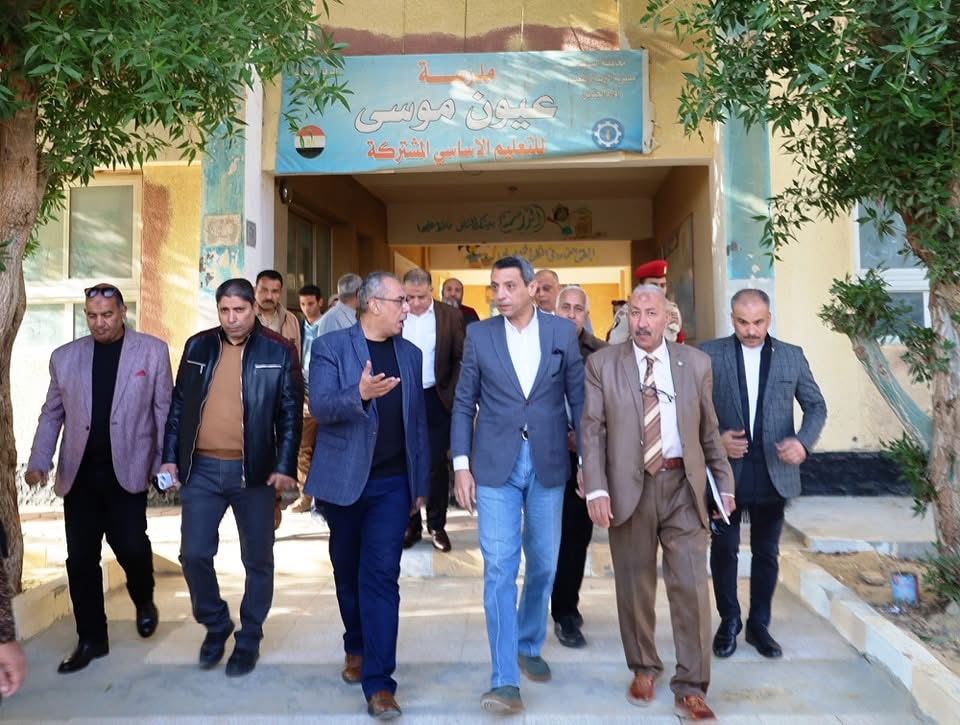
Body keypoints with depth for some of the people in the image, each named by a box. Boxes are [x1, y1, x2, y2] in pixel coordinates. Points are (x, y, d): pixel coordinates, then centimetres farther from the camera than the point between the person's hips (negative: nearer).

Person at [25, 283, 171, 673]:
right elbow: (52, 414, 12)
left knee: (131, 546, -4)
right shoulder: (65, 357, 9)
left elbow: (164, 409, -1)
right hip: (80, 472, 3)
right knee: (80, 558, 6)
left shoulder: (153, 350, 0)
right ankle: (91, 639, 22)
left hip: (127, 469, -3)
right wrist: (39, 461, 0)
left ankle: (144, 601, 29)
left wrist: (166, 462, -6)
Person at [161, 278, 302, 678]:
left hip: (254, 472, -3)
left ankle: (249, 638, 27)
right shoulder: (198, 346, 7)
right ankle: (215, 623, 31)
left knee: (258, 560, 8)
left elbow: (291, 414, -5)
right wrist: (170, 457, 6)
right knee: (193, 554, 5)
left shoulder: (278, 351, -4)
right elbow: (179, 404, 10)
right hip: (201, 469, 3)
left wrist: (285, 466, -11)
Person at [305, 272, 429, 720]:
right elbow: (319, 407, -17)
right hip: (343, 480, -1)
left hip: (392, 483, 1)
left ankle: (379, 682, 3)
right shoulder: (331, 347, -4)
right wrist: (359, 394, -36)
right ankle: (356, 648, 40)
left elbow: (418, 421, 11)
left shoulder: (410, 354, 8)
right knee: (348, 572, 16)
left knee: (381, 576, -4)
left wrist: (420, 483, 11)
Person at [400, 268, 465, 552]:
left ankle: (437, 525, 18)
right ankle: (411, 524, 21)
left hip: (436, 399, -1)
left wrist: (452, 394, -7)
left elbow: (461, 358, 0)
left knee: (436, 463, 4)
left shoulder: (450, 316, -1)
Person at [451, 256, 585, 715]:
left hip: (548, 463, 1)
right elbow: (464, 404, 3)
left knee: (542, 565, 13)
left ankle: (529, 646, 37)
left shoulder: (563, 332, 1)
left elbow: (578, 398, 4)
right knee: (499, 568, -4)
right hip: (495, 465, -1)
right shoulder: (479, 334, 0)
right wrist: (461, 464, -3)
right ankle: (505, 680, 4)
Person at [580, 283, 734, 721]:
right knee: (634, 585, 11)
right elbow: (593, 431, -4)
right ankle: (644, 669, 33)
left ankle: (690, 690, 15)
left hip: (684, 486, 1)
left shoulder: (695, 363, 6)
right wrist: (596, 489, -13)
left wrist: (724, 482, 11)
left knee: (691, 585, 0)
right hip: (629, 487, -1)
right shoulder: (603, 364, 0)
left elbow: (709, 430, 11)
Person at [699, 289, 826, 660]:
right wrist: (715, 439, -15)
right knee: (724, 549, 6)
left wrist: (803, 441, -8)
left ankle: (759, 624, 28)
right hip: (726, 468, -2)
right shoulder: (709, 353, -1)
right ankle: (729, 621, 26)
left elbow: (816, 405, 10)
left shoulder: (792, 356, 6)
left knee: (766, 553, 12)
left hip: (774, 471, 2)